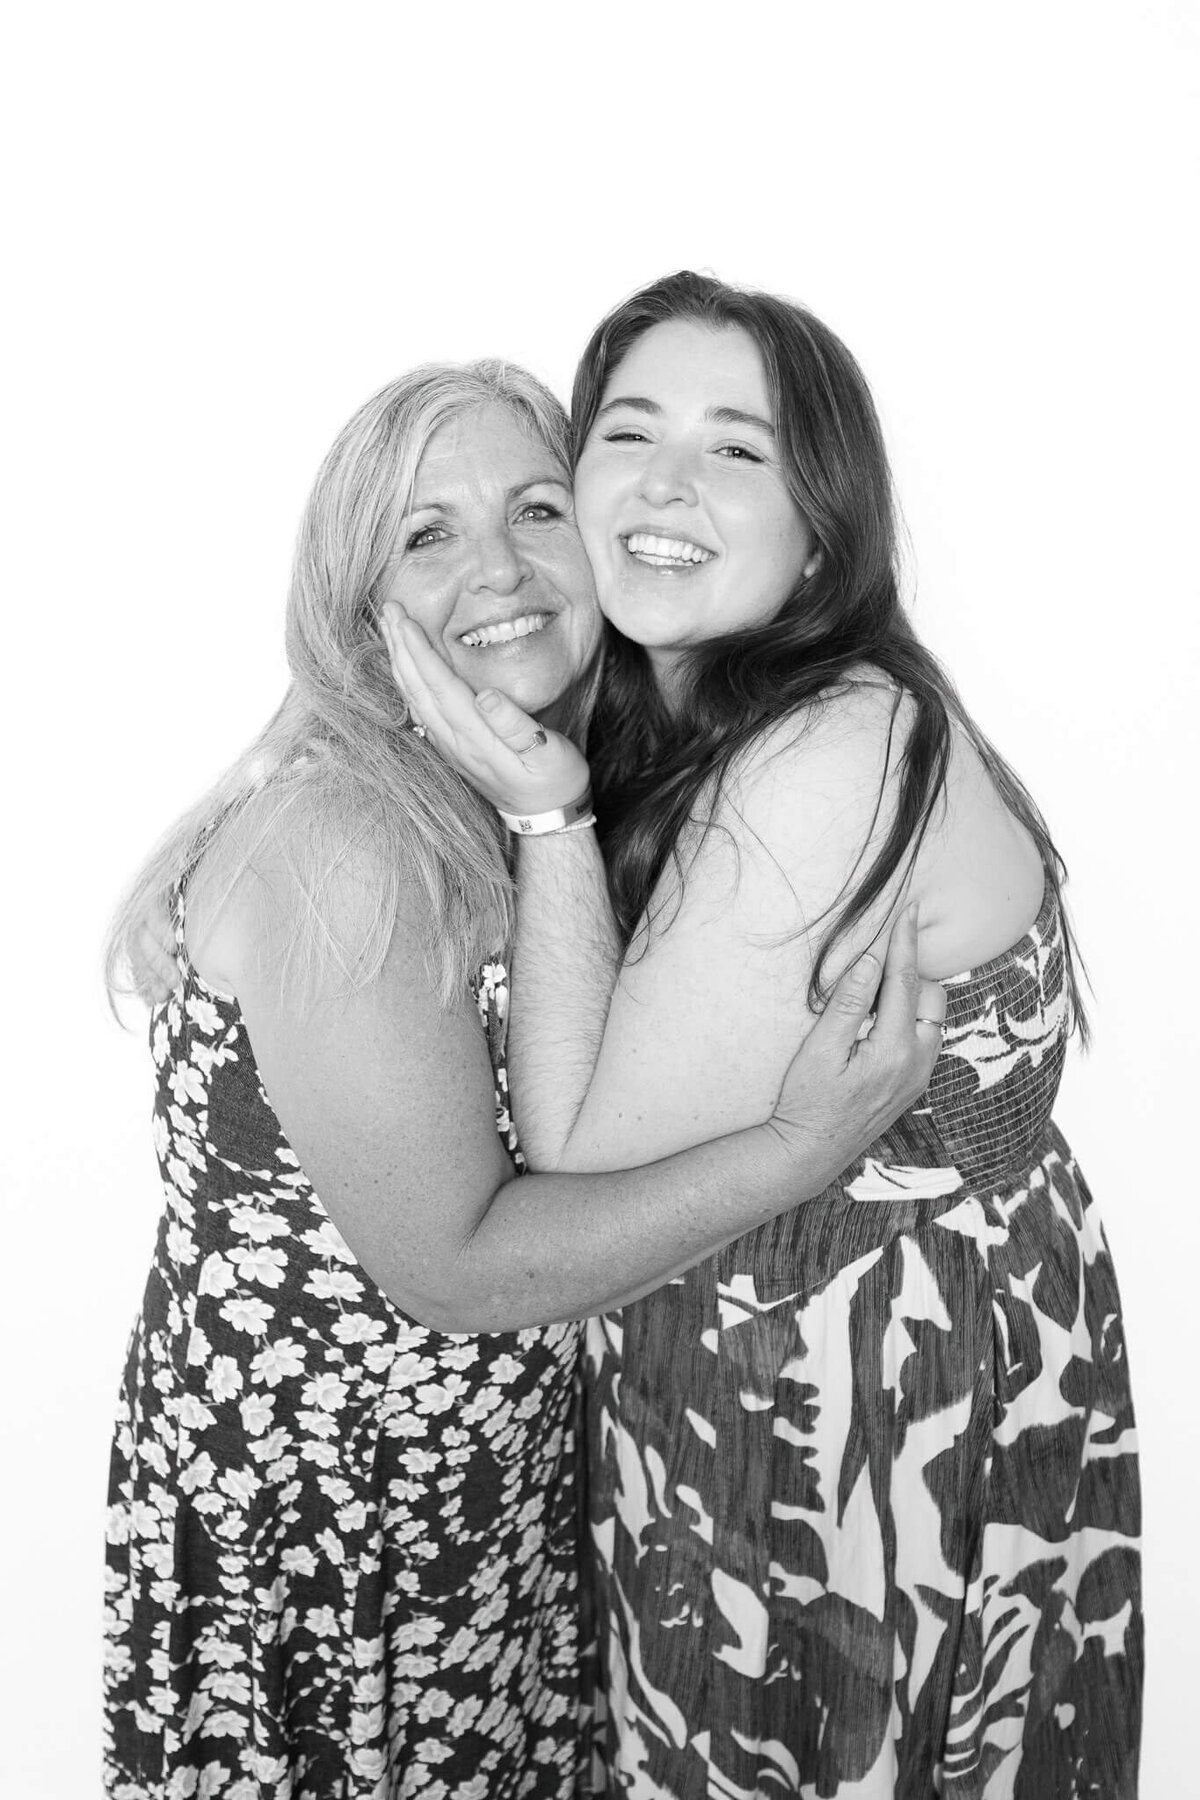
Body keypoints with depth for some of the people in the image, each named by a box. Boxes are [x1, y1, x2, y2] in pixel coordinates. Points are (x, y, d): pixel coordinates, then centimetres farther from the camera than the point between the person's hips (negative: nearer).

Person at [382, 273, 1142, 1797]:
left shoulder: (836, 754, -27)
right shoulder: (673, 735, 2)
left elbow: (593, 1173, -21)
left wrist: (544, 816, -20)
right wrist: (553, 802, -2)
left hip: (880, 1440, -8)